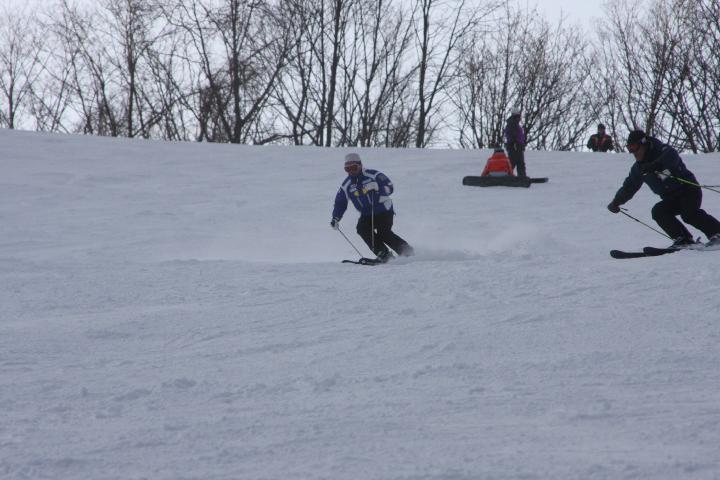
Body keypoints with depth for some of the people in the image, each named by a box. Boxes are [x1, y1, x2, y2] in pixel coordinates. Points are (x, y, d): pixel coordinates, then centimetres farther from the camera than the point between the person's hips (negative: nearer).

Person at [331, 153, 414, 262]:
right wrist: (335, 218, -3)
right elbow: (340, 203, 11)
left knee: (383, 232, -24)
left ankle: (407, 251, -10)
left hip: (383, 211, -5)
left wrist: (377, 187, -30)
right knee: (362, 229, -24)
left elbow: (390, 188, -12)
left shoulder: (373, 175, -9)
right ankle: (383, 255, -23)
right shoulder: (346, 186, 5)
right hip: (366, 215, 5)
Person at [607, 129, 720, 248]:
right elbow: (629, 187, 21)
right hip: (672, 199, 7)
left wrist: (655, 165, -54)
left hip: (689, 189, -7)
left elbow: (672, 157, -39)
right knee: (658, 211, -17)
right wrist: (616, 202, 16)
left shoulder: (662, 151, -14)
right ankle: (683, 239, -18)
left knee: (689, 213, -30)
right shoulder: (638, 168, 9)